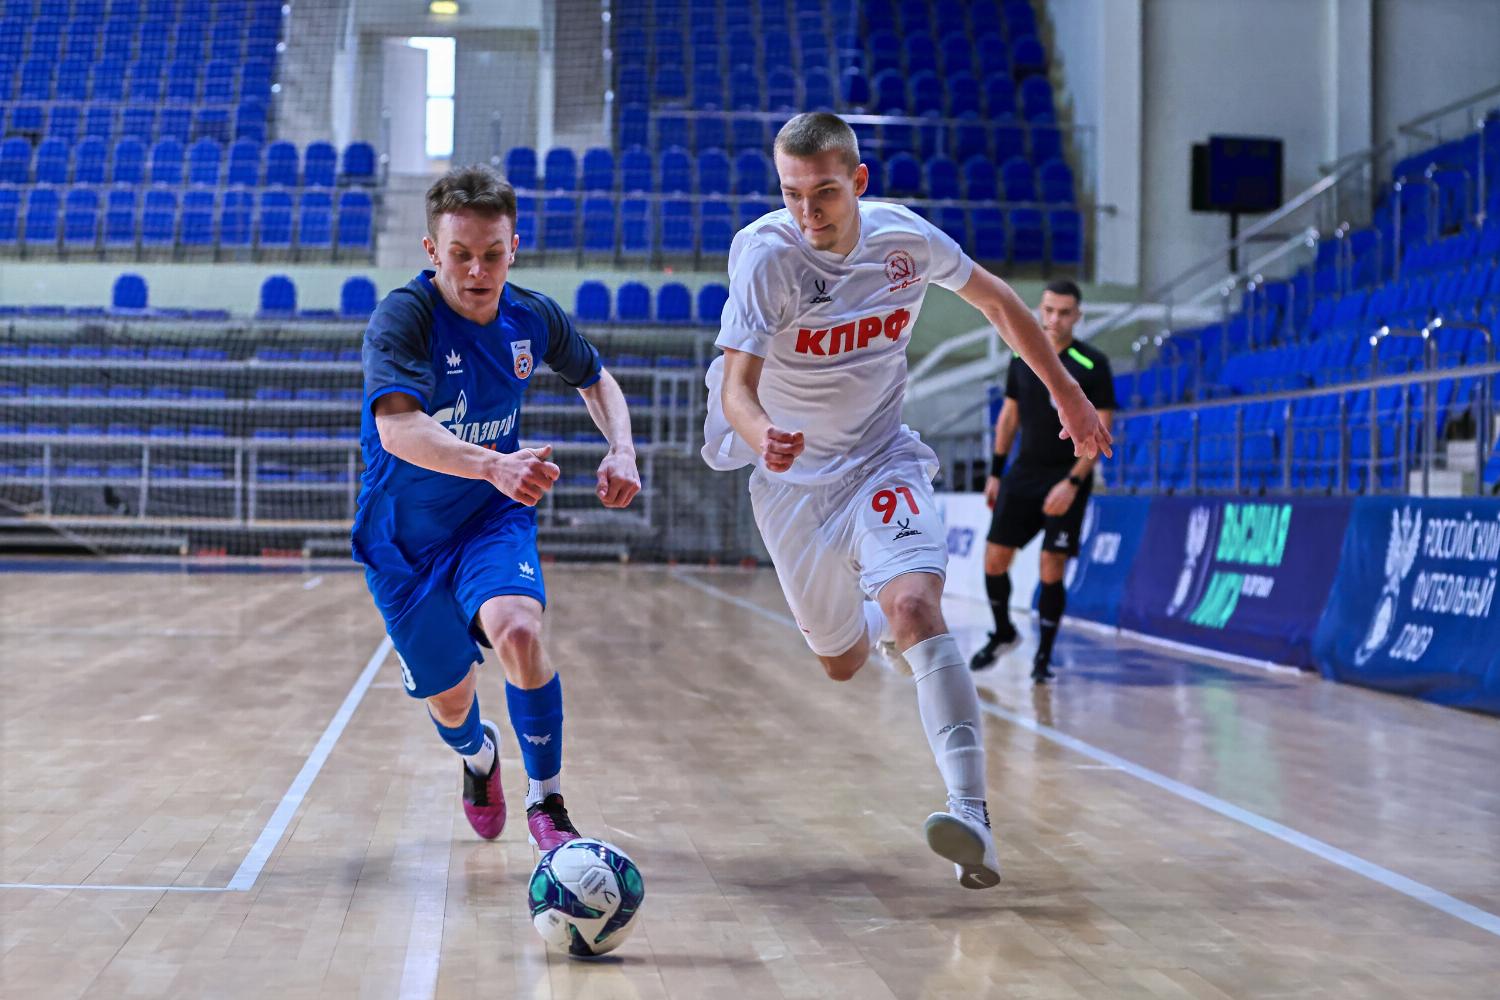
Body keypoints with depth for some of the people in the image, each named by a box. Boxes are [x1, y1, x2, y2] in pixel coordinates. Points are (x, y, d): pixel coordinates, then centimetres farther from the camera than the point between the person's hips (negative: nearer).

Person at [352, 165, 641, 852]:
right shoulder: (402, 318, -24)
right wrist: (494, 465, -57)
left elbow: (595, 378, 14)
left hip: (493, 519, 2)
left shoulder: (532, 317, -8)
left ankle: (546, 802, -8)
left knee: (518, 632, -28)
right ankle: (479, 756, 47)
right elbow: (397, 427, -41)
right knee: (450, 700, 8)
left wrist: (622, 449, -6)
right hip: (403, 537, -2)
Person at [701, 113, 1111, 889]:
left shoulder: (904, 238, -12)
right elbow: (736, 385, -29)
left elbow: (995, 301, 8)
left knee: (914, 608, -27)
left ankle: (972, 813, -37)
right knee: (843, 662, 12)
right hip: (793, 480, 0)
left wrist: (1068, 394, 10)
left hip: (882, 462, 0)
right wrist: (763, 436, -52)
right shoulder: (766, 254, -21)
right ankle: (884, 628, 51)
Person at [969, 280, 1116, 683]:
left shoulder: (1092, 365, -10)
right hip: (1024, 473, 4)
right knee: (995, 558, 1)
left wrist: (1072, 482, -19)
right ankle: (1003, 634, 24)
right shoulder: (1022, 357, 5)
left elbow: (1101, 430, -11)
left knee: (1052, 569, -8)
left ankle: (1044, 655, 7)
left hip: (1067, 479, -4)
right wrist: (996, 472, 12)